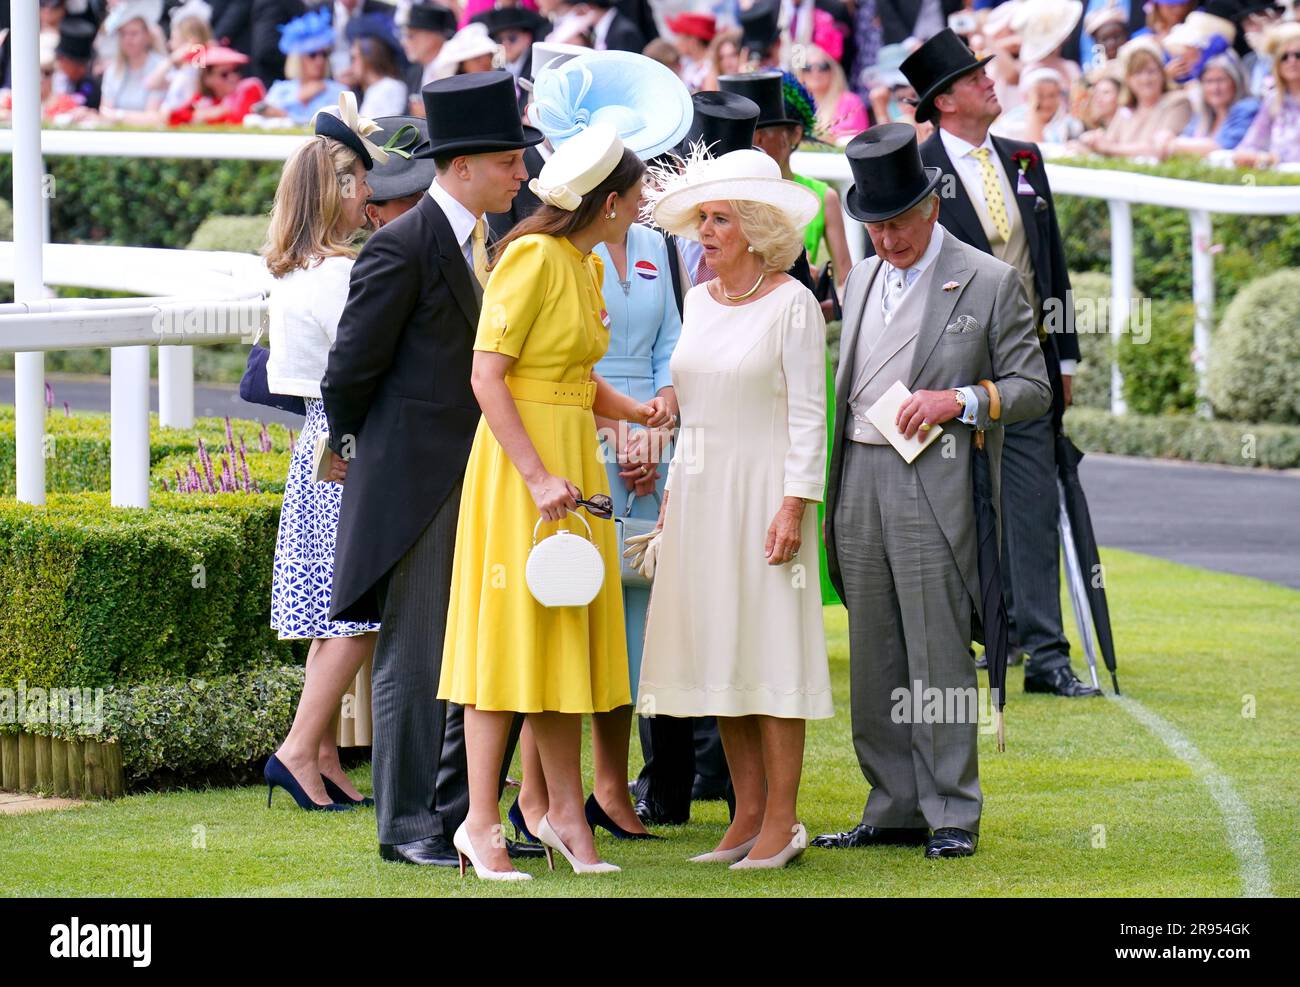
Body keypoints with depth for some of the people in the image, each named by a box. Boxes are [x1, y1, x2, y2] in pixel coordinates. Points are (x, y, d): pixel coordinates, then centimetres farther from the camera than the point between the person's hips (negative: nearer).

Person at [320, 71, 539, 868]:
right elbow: (352, 368, -13)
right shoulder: (403, 248, -15)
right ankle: (408, 824, 4)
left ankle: (457, 812, 17)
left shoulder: (479, 242, 12)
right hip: (416, 484, -8)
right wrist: (358, 448, 1)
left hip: (474, 480, 8)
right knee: (413, 655, -2)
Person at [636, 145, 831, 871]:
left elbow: (807, 413, -9)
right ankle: (749, 814, 12)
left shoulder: (792, 305, -7)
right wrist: (675, 490, 14)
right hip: (700, 494, 7)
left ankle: (782, 822, -4)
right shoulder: (700, 302, 12)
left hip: (763, 486, -7)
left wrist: (794, 504, -16)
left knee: (770, 649, -6)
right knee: (717, 650, 6)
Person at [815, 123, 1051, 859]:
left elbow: (1033, 388, -1)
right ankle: (894, 811, 14)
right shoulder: (863, 280, 17)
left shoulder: (989, 283, -2)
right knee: (874, 656, 7)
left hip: (935, 485, -6)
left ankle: (953, 815, -2)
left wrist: (962, 400, -16)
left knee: (938, 653, -7)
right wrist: (834, 490, 14)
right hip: (859, 480, 6)